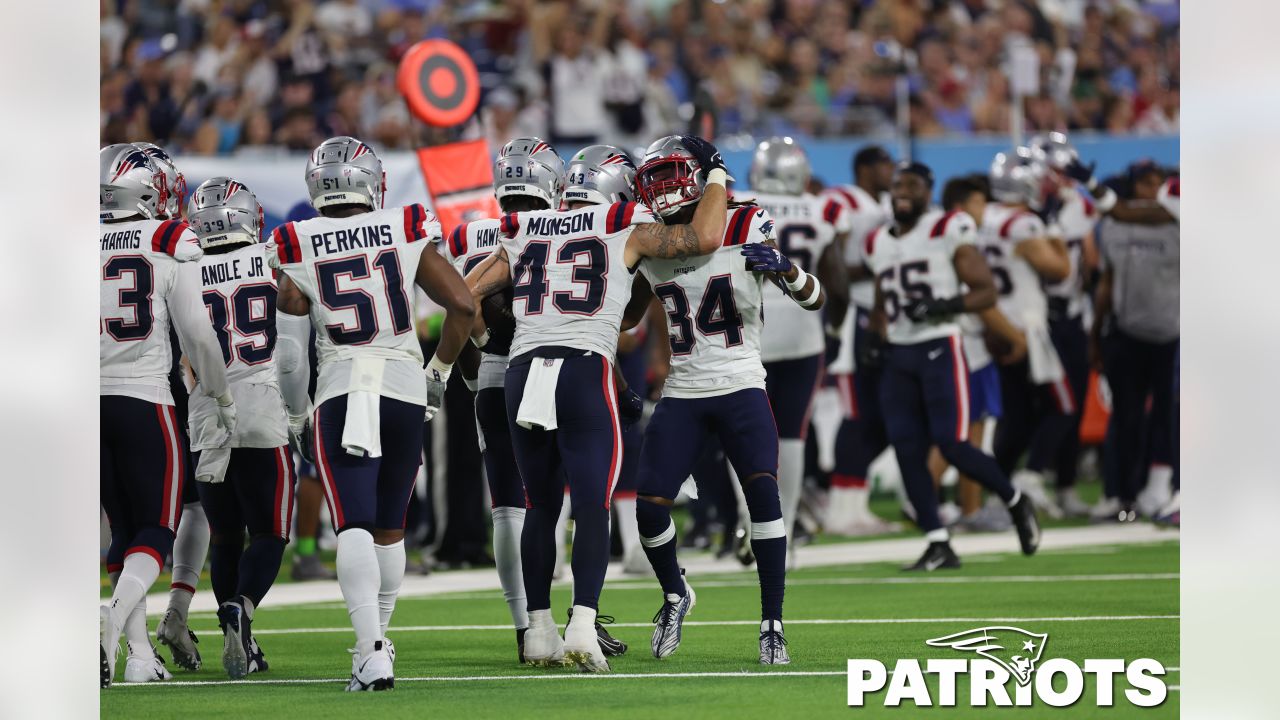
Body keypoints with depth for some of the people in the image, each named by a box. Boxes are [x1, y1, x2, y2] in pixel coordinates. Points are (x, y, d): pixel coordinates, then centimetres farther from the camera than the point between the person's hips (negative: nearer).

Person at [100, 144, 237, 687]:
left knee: (124, 530, 14)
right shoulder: (170, 244, -5)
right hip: (143, 399, -4)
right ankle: (115, 616, -26)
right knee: (156, 532, 2)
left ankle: (139, 654, 10)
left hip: (90, 398, 4)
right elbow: (196, 333, -6)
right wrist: (222, 398, 7)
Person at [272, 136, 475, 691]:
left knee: (354, 526, -9)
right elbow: (463, 306, 2)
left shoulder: (299, 252, 0)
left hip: (339, 392, -2)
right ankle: (379, 636, 28)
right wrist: (440, 371, 16)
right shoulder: (406, 235, 2)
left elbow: (288, 346, 4)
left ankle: (371, 653, -24)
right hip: (405, 386, 2)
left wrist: (293, 413, 19)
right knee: (389, 525, 19)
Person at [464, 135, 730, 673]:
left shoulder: (522, 237, 19)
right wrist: (715, 174, 16)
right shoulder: (625, 232, 7)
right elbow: (704, 237, 2)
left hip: (523, 373, 4)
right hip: (585, 373, -4)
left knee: (541, 507, 15)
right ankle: (583, 626, -20)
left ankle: (539, 632, 16)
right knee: (591, 506, -5)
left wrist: (485, 343, 39)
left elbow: (463, 295, 22)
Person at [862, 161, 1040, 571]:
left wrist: (943, 306, -21)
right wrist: (877, 340, 8)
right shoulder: (880, 244, 14)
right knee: (908, 453, -1)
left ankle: (1016, 502, 12)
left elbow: (987, 292, -6)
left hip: (939, 350, -6)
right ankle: (938, 547, 4)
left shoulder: (948, 233, -5)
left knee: (951, 444, -13)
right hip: (898, 356, 6)